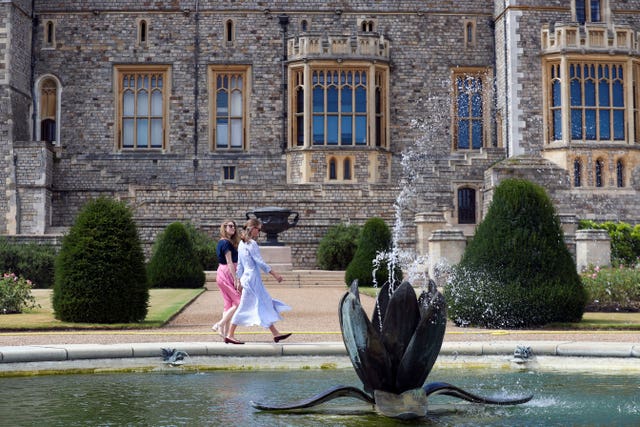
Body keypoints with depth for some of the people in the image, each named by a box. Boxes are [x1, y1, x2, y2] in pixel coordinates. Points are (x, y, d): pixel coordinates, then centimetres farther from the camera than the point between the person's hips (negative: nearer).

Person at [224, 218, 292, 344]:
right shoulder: (251, 244, -15)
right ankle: (230, 335, 2)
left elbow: (239, 265, 16)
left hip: (246, 278, 10)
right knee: (244, 307, -3)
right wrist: (275, 274, -14)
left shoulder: (242, 244, 12)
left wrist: (240, 280, 20)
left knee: (266, 305, 10)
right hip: (252, 278, -10)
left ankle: (276, 334, 12)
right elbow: (260, 262, -18)